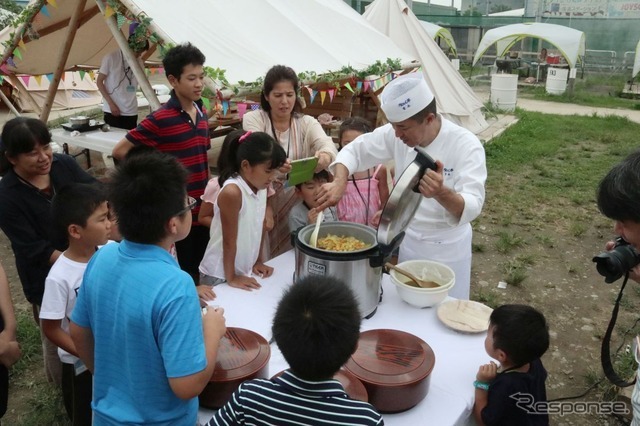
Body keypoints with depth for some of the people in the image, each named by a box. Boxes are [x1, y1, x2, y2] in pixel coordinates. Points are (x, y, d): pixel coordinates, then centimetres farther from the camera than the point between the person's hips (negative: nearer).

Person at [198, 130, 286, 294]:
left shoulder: (261, 188, -2)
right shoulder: (232, 192, -26)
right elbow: (229, 240, -20)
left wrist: (258, 262, 9)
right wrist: (231, 278, -13)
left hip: (245, 271, 7)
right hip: (220, 275, -6)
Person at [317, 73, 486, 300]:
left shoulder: (466, 145, -24)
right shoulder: (397, 134, -11)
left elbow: (472, 207, -32)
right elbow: (355, 150, -3)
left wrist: (441, 193, -54)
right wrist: (339, 182, -23)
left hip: (447, 248, -4)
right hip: (408, 240, 4)